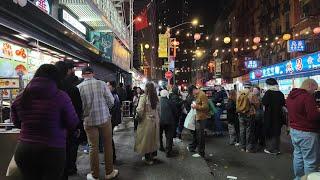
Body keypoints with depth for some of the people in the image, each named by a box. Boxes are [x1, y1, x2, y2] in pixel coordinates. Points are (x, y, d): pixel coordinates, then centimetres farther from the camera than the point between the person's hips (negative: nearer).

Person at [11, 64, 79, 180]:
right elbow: (73, 124, -8)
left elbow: (17, 123, 14)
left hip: (24, 150, 4)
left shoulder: (20, 98, -3)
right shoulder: (61, 97, -17)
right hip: (53, 151, -4)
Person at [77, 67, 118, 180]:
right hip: (105, 118, 0)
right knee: (108, 145, 13)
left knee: (93, 147, 10)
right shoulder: (101, 84, -7)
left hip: (89, 120, 0)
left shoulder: (79, 87, -7)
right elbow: (111, 100, -6)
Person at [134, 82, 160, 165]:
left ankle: (148, 158, 17)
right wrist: (158, 119, 13)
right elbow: (158, 109, 4)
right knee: (154, 138, 18)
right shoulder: (156, 97, 0)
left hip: (146, 121, -5)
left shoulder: (144, 97, -16)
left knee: (146, 139, 7)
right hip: (155, 120, 5)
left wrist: (139, 116, -3)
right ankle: (153, 155, 32)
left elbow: (139, 110, -22)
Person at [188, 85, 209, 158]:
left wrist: (196, 106, -18)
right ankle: (192, 147, 41)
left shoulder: (202, 95, -17)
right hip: (198, 117, 10)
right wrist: (194, 105, 8)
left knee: (200, 135, 0)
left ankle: (201, 153, 12)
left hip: (201, 118, -10)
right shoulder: (197, 95, 12)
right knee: (196, 133, 23)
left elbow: (205, 107, -23)